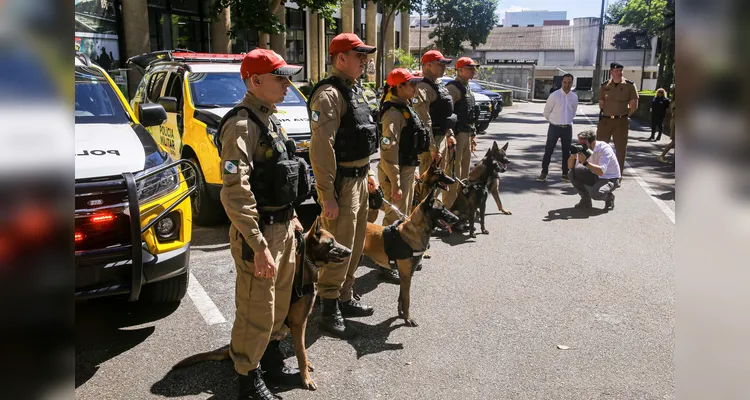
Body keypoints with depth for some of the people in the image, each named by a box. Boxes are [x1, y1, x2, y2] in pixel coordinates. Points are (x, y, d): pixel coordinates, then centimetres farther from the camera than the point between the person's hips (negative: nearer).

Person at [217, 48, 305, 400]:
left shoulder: (268, 118, 11)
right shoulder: (242, 124, -19)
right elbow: (235, 193, -26)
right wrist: (259, 246, -27)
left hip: (282, 226, 9)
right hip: (259, 232, -9)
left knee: (280, 299, 23)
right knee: (256, 311, 4)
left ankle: (268, 348, 45)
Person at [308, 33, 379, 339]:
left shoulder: (355, 90, 14)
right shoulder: (329, 94, -17)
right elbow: (321, 149, -22)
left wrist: (367, 173, 22)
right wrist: (327, 196, -24)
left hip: (359, 179, 10)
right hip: (341, 183, -10)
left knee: (355, 245, 17)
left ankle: (345, 298, 32)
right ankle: (329, 311, 10)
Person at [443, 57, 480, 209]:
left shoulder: (467, 89, 19)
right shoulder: (453, 87, -12)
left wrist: (472, 136, 23)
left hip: (466, 135, 10)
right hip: (456, 135, -10)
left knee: (464, 171, 17)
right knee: (453, 172, -7)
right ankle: (449, 207, -1)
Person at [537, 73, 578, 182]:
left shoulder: (574, 97, 2)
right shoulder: (554, 95, -10)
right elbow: (546, 111, 0)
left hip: (567, 128, 3)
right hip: (554, 127, -3)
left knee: (567, 152, 9)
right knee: (548, 150, 0)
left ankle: (565, 173, 20)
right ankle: (544, 173, 7)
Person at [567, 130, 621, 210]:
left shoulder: (605, 149, -27)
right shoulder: (583, 148, -10)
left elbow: (601, 172, -39)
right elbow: (570, 166, -8)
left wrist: (585, 162, -45)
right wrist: (573, 156, -28)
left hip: (610, 178, -6)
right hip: (595, 175, 6)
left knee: (595, 193, -35)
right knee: (572, 174, -14)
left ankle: (609, 197, 4)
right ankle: (585, 200, 1)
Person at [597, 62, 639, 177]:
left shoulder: (630, 85, -3)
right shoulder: (605, 85, 4)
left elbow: (634, 105, 0)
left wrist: (624, 116, -1)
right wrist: (607, 114, 7)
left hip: (621, 121, -2)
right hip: (605, 120, 2)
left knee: (620, 149, 3)